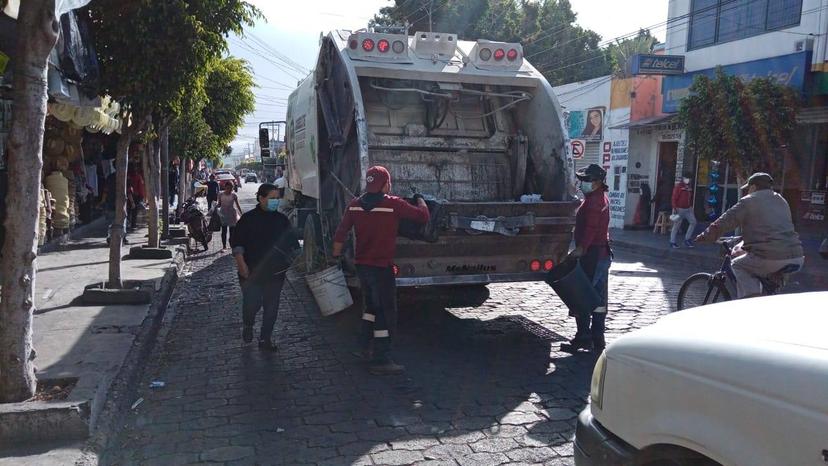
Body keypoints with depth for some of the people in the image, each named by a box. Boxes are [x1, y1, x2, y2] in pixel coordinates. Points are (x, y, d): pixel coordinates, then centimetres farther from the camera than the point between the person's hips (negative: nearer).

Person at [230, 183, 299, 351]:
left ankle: (265, 339, 21)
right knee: (251, 303, -5)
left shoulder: (282, 220, 7)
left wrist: (296, 260, 0)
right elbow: (236, 243, -3)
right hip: (251, 272, -3)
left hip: (275, 272, 3)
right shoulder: (248, 218, -3)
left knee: (271, 306, 7)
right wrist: (241, 264, -11)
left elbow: (292, 244, 14)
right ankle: (248, 325, 28)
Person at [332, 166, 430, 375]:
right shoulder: (394, 204, -14)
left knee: (372, 305, 25)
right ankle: (381, 360, 1)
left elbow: (340, 234, 5)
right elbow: (423, 217, -8)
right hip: (382, 267, -7)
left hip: (361, 265, 7)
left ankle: (365, 346, 34)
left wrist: (336, 256, 19)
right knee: (386, 313, 0)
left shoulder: (355, 205, 3)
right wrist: (421, 200, 12)